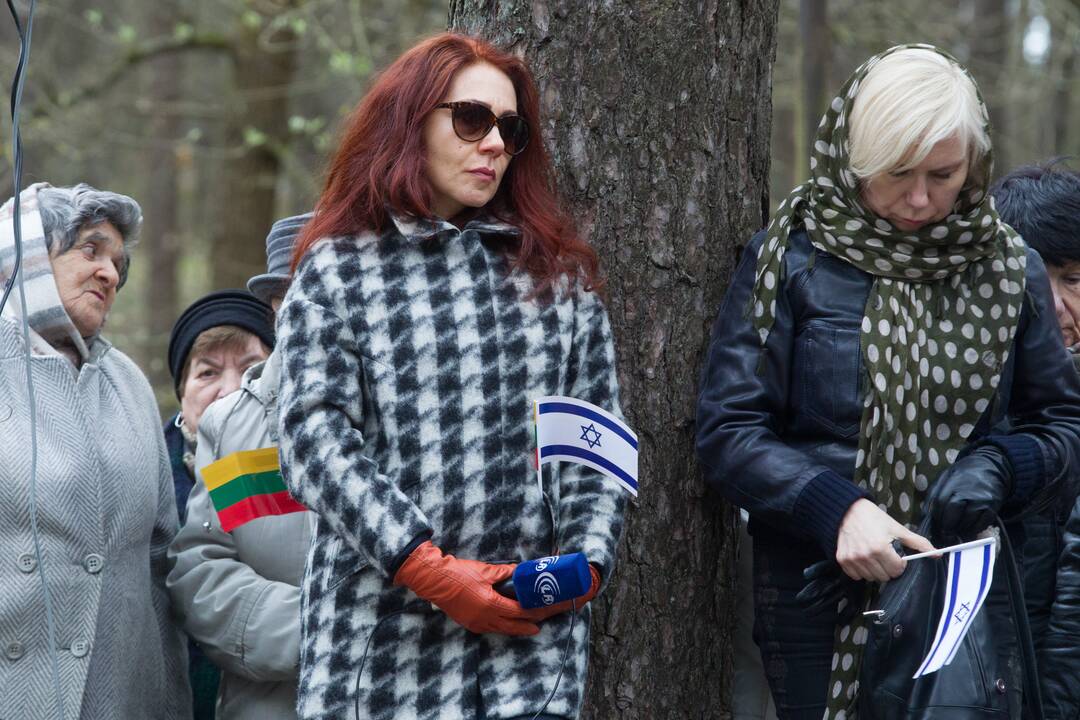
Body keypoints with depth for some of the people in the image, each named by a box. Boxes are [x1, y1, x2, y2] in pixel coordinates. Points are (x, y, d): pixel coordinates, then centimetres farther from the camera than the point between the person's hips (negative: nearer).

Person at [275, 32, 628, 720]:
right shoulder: (337, 269, 6)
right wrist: (433, 572, -14)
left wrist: (587, 559, -7)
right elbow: (316, 442, -5)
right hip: (381, 632, -1)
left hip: (532, 629, 1)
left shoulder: (557, 271, 14)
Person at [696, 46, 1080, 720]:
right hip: (820, 595, -2)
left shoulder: (1009, 270, 3)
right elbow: (729, 430, -9)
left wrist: (997, 467, -12)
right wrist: (836, 507, -24)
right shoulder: (793, 258, -6)